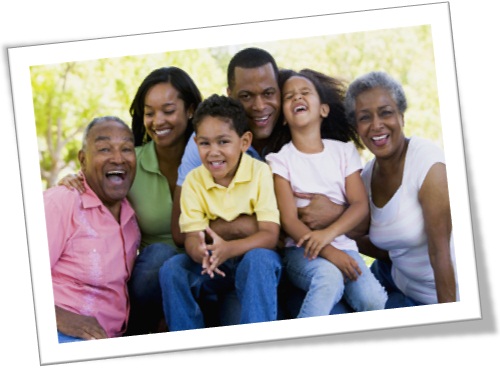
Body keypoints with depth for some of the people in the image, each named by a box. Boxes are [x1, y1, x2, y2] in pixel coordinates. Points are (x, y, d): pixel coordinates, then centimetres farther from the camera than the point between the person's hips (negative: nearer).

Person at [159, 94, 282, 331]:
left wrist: (229, 248, -38)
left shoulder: (259, 173, -12)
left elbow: (270, 235, -19)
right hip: (213, 266, 3)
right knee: (171, 270, -22)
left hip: (254, 255, -3)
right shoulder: (193, 180, -4)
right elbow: (192, 236, -10)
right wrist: (200, 251, -38)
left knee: (259, 259, -35)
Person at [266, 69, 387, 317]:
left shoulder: (344, 151, 11)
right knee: (329, 276, -35)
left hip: (342, 244, 3)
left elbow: (361, 205, 0)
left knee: (373, 298, -25)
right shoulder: (281, 159, 2)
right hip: (302, 251, -2)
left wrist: (328, 234, -20)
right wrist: (328, 252, -21)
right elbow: (289, 220, -6)